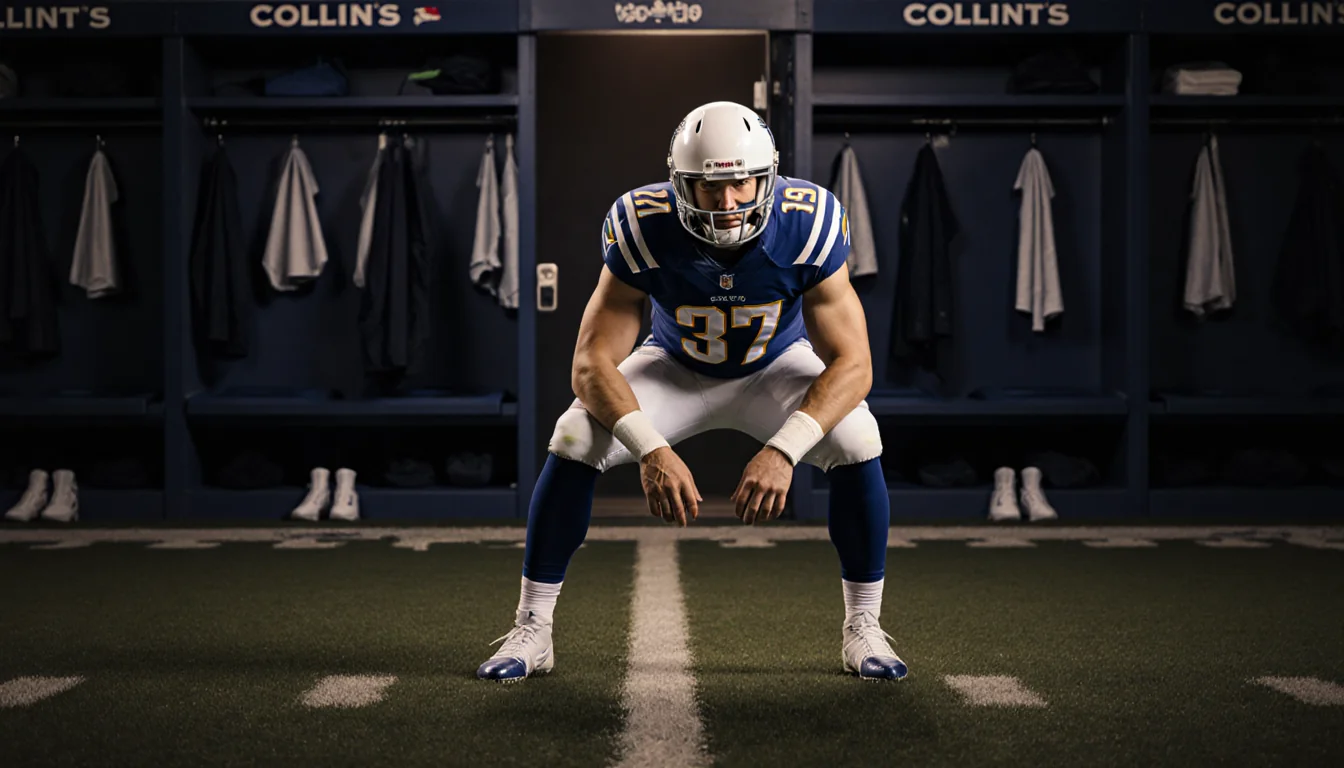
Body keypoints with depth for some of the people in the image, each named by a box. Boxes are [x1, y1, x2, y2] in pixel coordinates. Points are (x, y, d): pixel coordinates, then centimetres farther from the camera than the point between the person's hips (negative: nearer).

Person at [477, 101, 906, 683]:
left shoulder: (805, 226, -31)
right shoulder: (644, 230, -31)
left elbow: (852, 363, -30)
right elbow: (592, 364, -30)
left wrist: (782, 450, -45)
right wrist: (650, 449, -47)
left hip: (778, 367, 0)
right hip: (677, 367, 0)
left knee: (856, 438, -27)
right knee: (575, 437, -23)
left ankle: (863, 628, -6)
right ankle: (530, 631, -7)